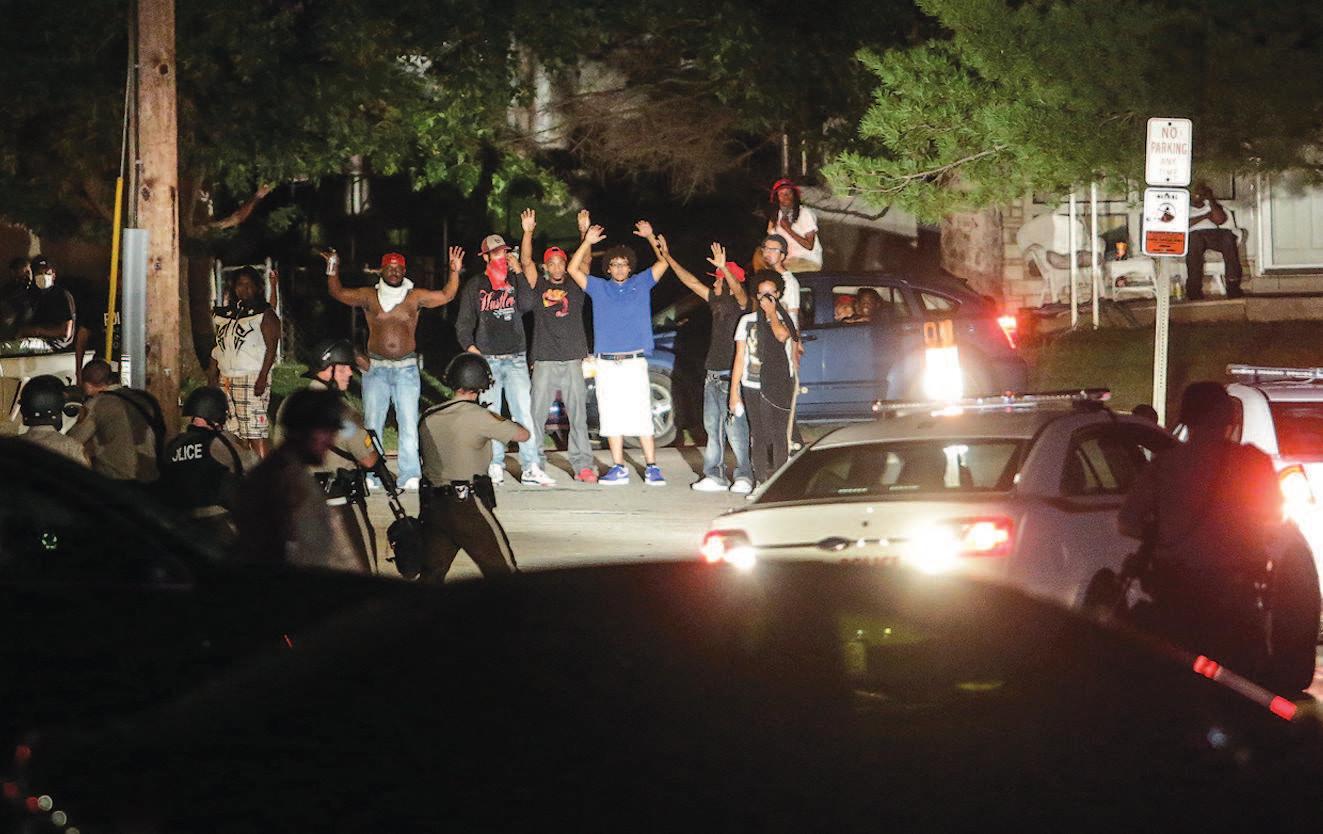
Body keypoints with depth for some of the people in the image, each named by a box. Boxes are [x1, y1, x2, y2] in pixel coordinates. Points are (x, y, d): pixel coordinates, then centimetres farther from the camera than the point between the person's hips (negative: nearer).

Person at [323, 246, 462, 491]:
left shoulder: (415, 297, 5)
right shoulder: (368, 296, 6)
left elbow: (446, 296, 6)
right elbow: (338, 293, 7)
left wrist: (454, 272, -7)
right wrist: (333, 269, -5)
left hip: (407, 369, 0)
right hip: (376, 369, 1)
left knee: (409, 424, -4)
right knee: (372, 425, 2)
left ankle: (410, 477, -4)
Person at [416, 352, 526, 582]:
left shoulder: (428, 418, 6)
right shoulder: (477, 417, -11)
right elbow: (523, 434, -4)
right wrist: (498, 419, 15)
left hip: (432, 505, 6)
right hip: (468, 504, -6)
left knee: (431, 574, 11)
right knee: (503, 573, 2)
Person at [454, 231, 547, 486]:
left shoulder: (515, 281, 12)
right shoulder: (475, 286, 8)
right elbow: (464, 322, 9)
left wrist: (519, 272, -7)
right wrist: (470, 346, -7)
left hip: (516, 359, 0)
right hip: (487, 359, 0)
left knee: (524, 412, -10)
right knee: (490, 415, 0)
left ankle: (530, 469, -14)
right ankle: (495, 467, 8)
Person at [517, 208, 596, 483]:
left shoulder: (575, 287, 12)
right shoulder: (539, 286, 10)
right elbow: (526, 262, 0)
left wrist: (584, 233, -10)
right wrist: (528, 233, -11)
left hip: (572, 360, 1)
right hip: (545, 361, -1)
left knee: (578, 415, -1)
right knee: (536, 414, -2)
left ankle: (583, 465, 0)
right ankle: (535, 465, 5)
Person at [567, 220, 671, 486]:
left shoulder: (641, 284, 10)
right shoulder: (599, 288, 13)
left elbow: (663, 263, 4)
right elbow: (573, 269, 7)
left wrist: (650, 237, -4)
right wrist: (587, 243, 0)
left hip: (635, 362, -2)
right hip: (607, 363, 2)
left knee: (642, 417, -8)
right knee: (612, 418, 3)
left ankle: (651, 468, -7)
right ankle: (618, 469, 9)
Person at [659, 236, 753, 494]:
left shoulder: (741, 303, -8)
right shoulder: (717, 301, 14)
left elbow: (738, 289, -30)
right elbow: (691, 282, 20)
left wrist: (724, 268, -46)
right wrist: (668, 257, 20)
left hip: (731, 376, -9)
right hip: (712, 374, 9)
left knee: (735, 428, -10)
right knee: (713, 427, 8)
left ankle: (744, 476, -6)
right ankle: (715, 475, 11)